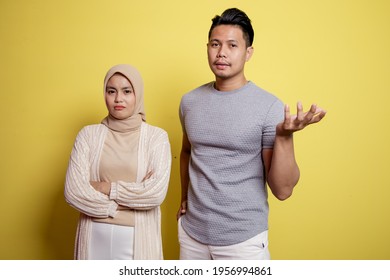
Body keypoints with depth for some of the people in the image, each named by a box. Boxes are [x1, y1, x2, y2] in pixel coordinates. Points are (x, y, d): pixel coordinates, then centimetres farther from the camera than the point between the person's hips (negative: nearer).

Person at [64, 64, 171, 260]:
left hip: (138, 237, -1)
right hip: (96, 236, 1)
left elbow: (155, 193, -15)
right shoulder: (89, 135, 0)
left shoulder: (156, 137, -4)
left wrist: (104, 188, -11)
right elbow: (73, 191, -9)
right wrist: (134, 193, -12)